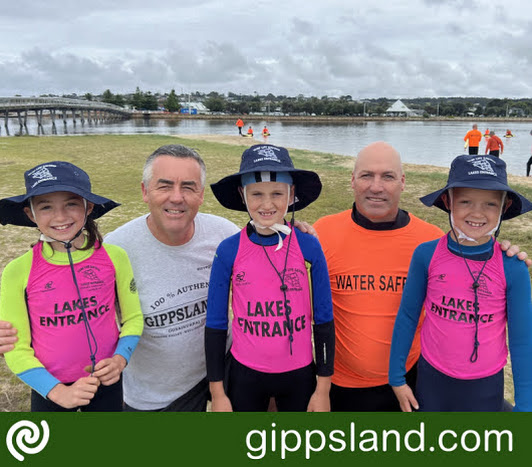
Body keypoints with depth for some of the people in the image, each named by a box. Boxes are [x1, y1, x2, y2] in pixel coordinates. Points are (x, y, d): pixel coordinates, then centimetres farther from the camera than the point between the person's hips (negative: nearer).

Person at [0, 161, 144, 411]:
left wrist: (120, 359, -17)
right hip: (48, 387, 0)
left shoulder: (113, 257, -13)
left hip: (106, 382, 1)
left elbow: (133, 317, -2)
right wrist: (58, 391, -16)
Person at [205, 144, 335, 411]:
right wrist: (217, 392, 0)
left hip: (299, 374, 0)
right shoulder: (229, 251, -11)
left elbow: (323, 321, -3)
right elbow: (216, 325, -3)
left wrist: (323, 388, 0)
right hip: (245, 374, 0)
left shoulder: (309, 247, -11)